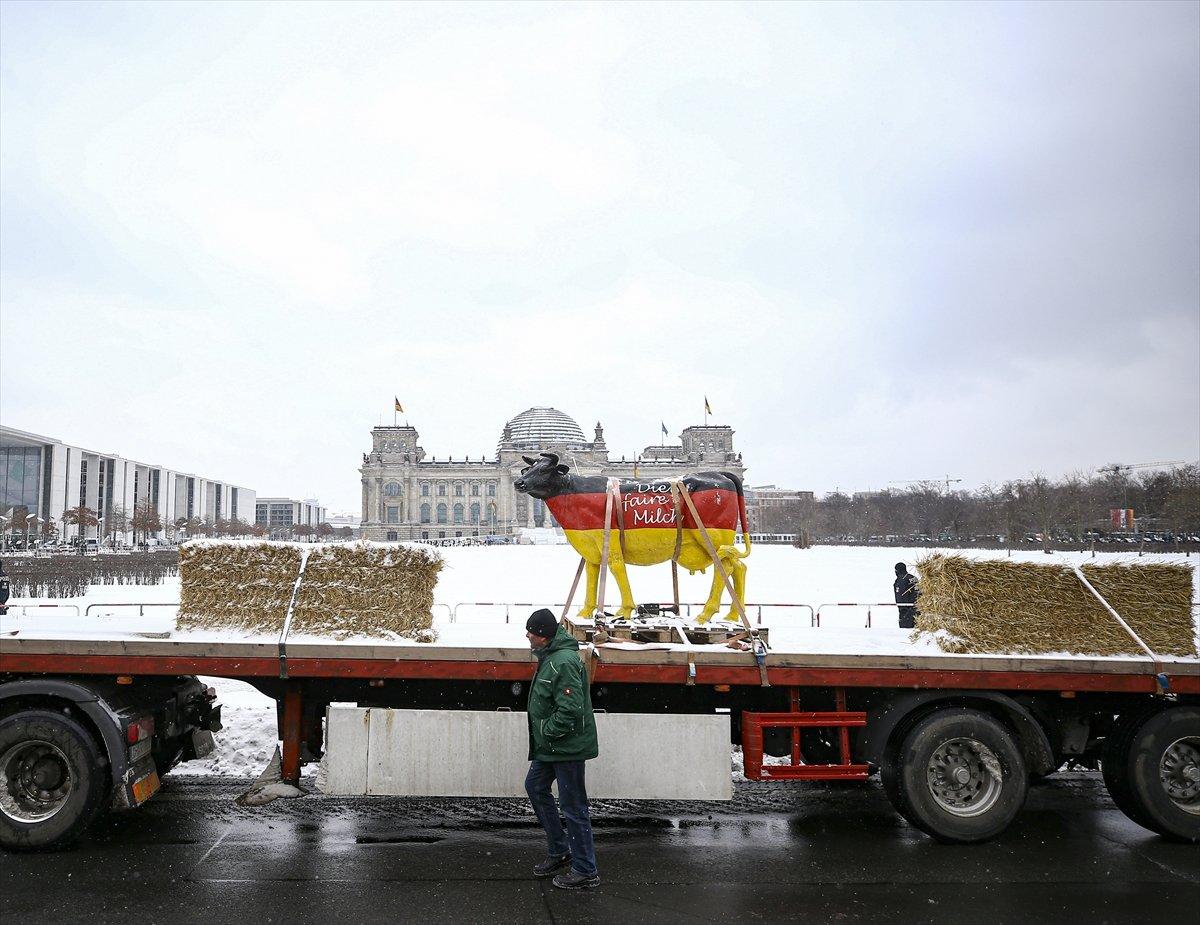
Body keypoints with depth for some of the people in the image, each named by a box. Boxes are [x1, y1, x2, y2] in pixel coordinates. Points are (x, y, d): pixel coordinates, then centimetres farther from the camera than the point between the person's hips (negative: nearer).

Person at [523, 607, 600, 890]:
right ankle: (559, 851, 34)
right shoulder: (550, 656, 7)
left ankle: (585, 872, 14)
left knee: (573, 806, 0)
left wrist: (546, 731, -17)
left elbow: (570, 710, -30)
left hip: (568, 747, -11)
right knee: (535, 787, 21)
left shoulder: (564, 662, -26)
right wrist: (542, 734, 14)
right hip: (550, 746, 11)